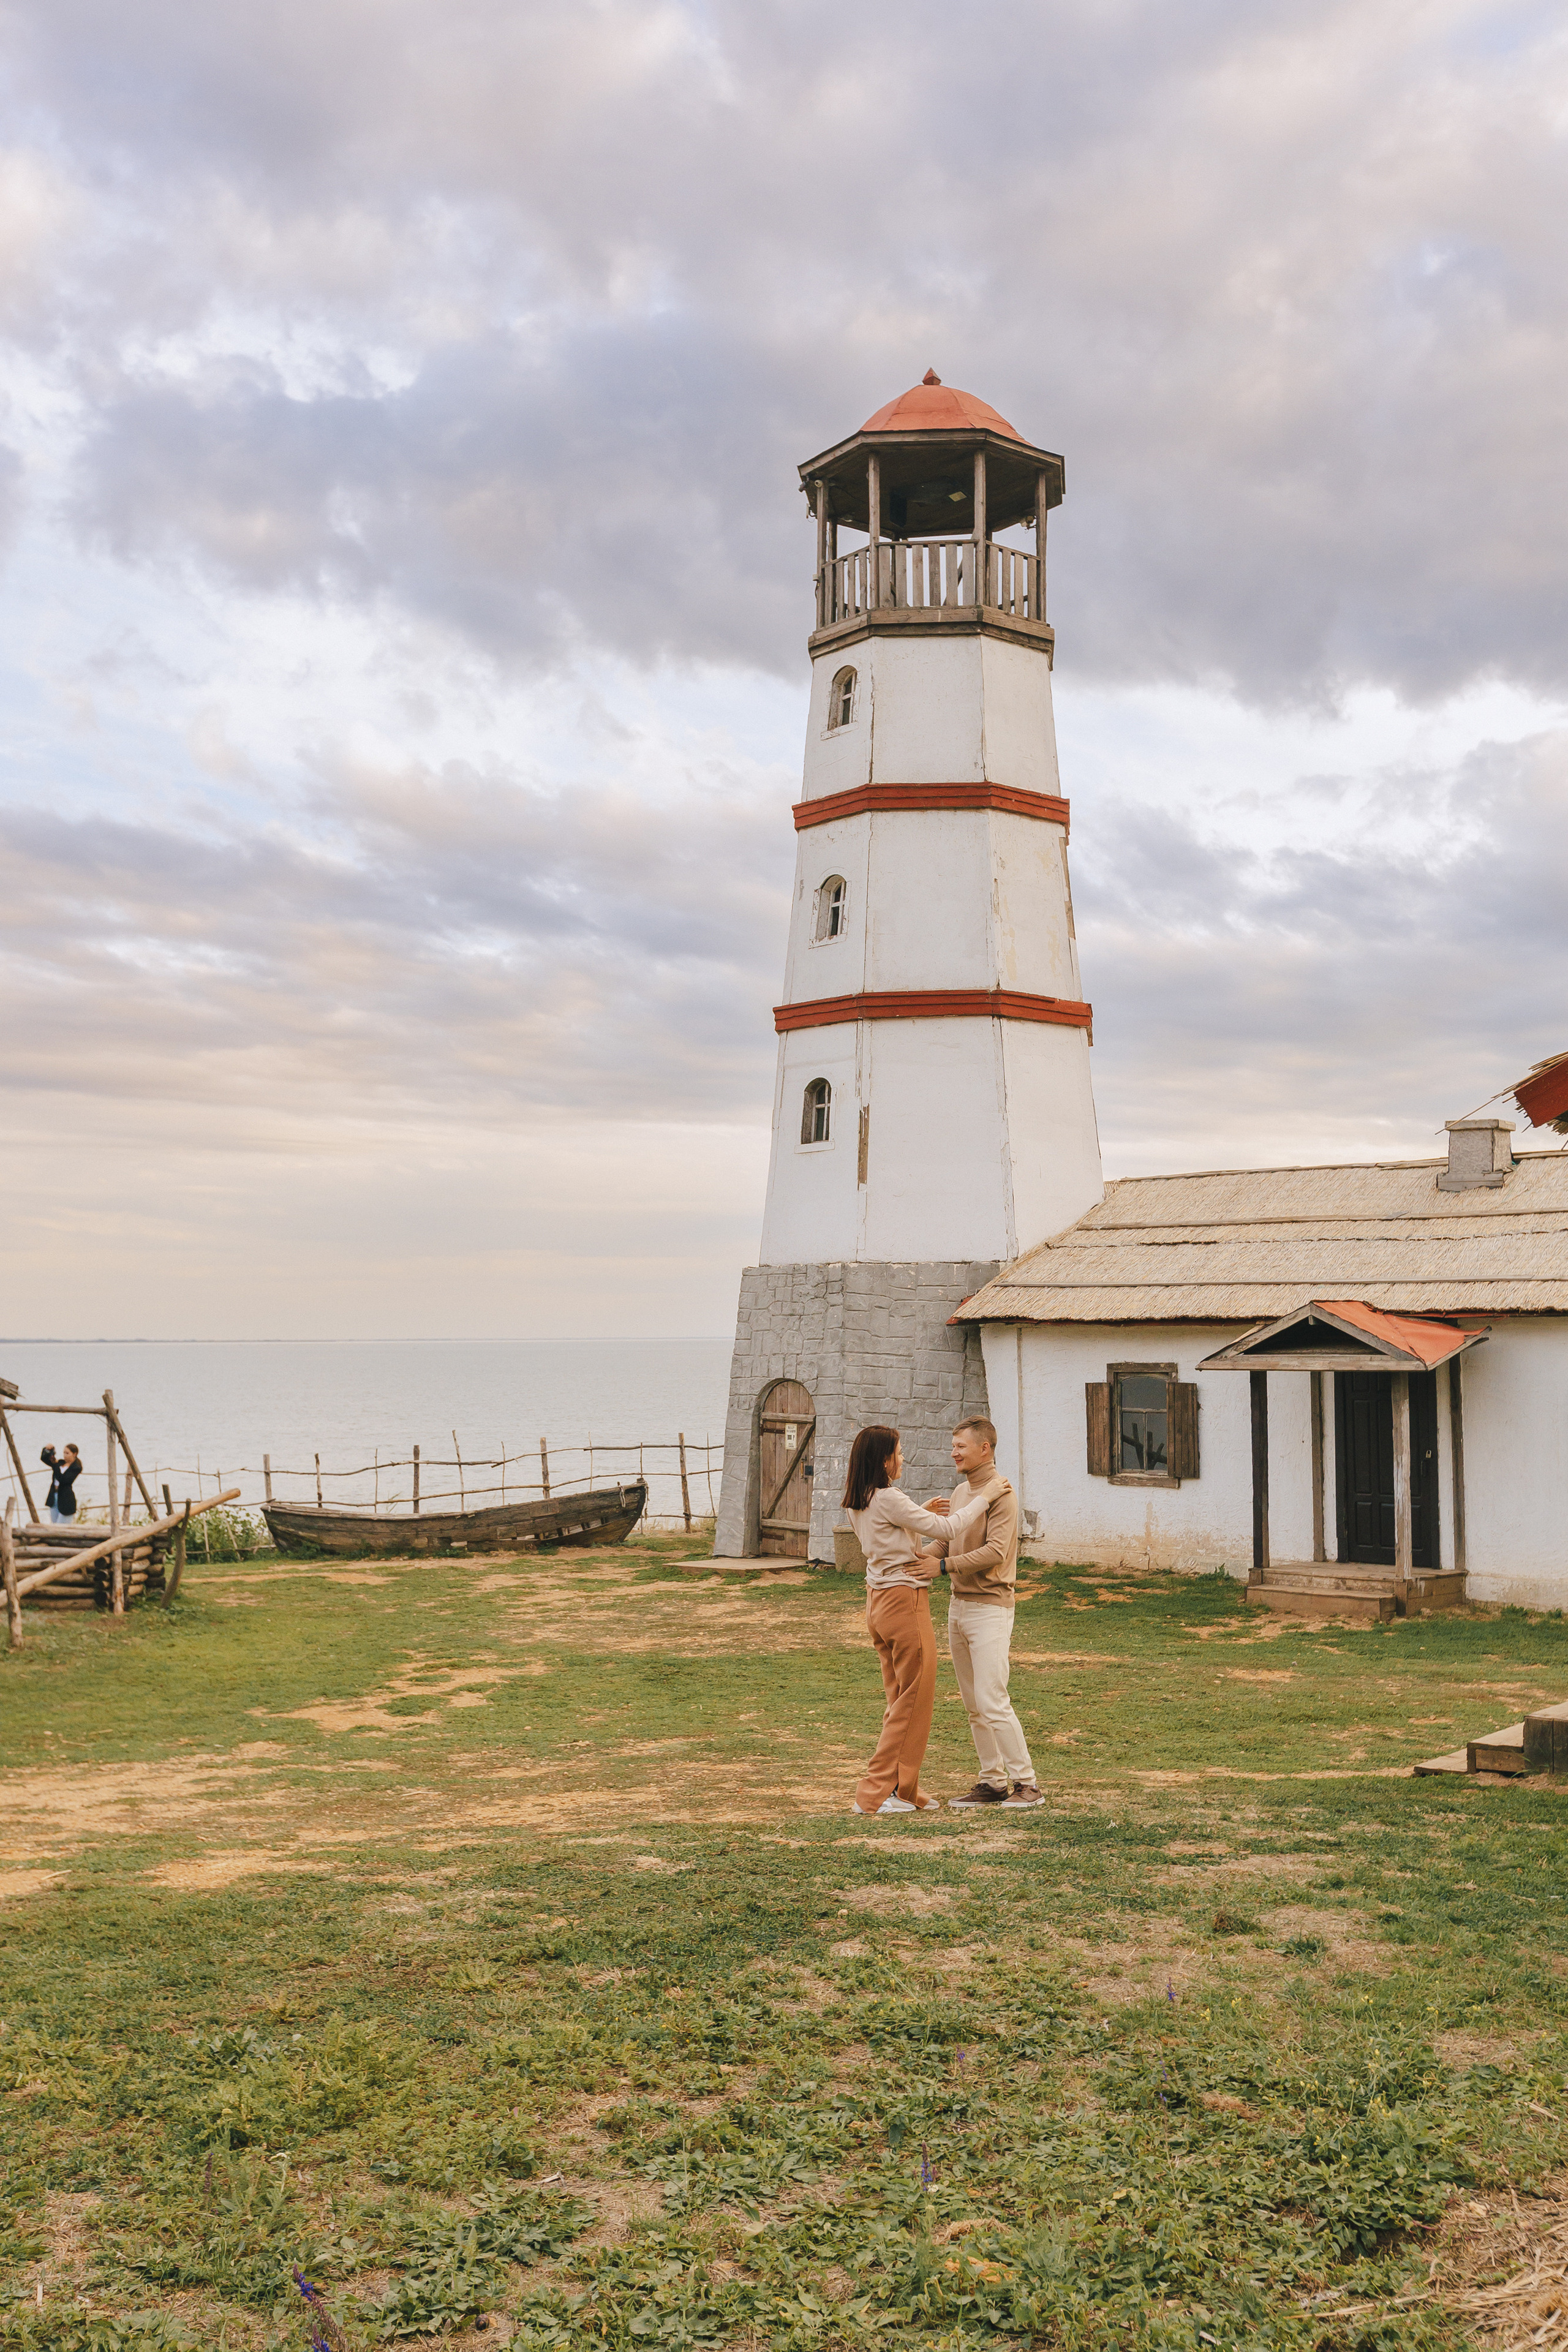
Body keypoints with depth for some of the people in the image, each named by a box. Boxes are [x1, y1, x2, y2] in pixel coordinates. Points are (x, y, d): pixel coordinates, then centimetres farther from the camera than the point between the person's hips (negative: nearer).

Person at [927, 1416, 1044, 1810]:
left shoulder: (1000, 1492, -13)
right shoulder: (959, 1493, 14)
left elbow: (995, 1552, -22)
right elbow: (945, 1541, 13)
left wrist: (946, 1565, -24)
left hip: (989, 1607, -9)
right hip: (958, 1605, 9)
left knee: (992, 1702, -10)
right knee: (973, 1704, 11)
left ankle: (1026, 1783, -2)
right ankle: (993, 1781, 18)